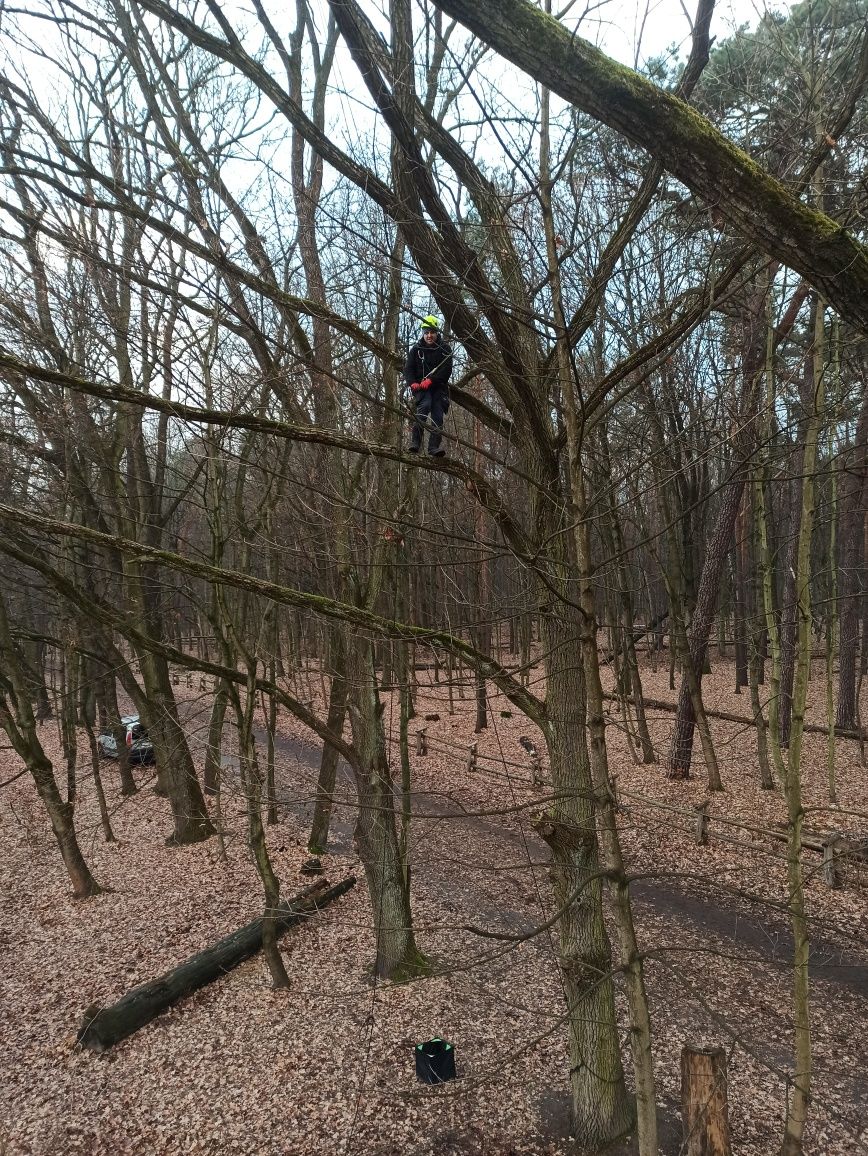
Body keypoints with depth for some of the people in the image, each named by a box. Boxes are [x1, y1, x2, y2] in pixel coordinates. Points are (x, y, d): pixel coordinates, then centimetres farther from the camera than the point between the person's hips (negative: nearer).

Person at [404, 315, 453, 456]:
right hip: (421, 387, -1)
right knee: (424, 406, -26)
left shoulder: (445, 348, 3)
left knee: (438, 414, -11)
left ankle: (434, 447, -14)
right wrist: (413, 383, -18)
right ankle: (414, 443, -32)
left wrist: (431, 380, -22)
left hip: (439, 386, 1)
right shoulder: (416, 349, 8)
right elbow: (408, 369, 3)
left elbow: (446, 369, -9)